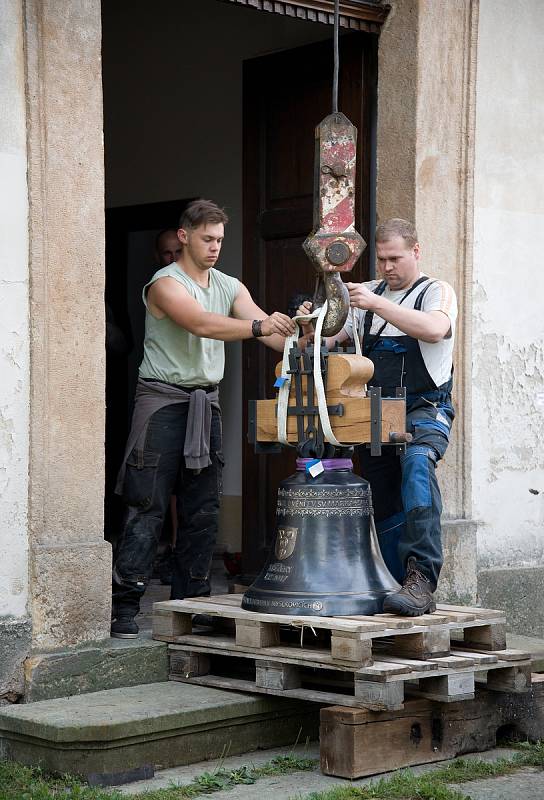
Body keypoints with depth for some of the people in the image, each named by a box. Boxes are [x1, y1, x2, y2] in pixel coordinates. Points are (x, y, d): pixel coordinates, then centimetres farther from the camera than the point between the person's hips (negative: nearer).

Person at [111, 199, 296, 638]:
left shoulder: (230, 286, 13)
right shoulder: (166, 284, -8)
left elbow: (268, 328, 2)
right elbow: (201, 324, -25)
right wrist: (259, 326, -36)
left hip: (206, 403, 6)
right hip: (163, 400, -6)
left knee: (202, 511, 6)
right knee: (149, 508, -7)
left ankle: (191, 603, 14)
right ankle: (124, 607, -4)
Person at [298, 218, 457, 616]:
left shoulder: (437, 292, 3)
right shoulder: (369, 293, 18)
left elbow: (434, 329, -20)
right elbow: (330, 341, 17)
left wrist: (376, 304, -24)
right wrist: (311, 328, -7)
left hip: (424, 409, -6)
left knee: (417, 464, -33)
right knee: (386, 509, 5)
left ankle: (421, 579, -39)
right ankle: (408, 592, 15)